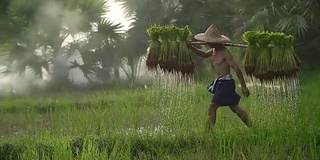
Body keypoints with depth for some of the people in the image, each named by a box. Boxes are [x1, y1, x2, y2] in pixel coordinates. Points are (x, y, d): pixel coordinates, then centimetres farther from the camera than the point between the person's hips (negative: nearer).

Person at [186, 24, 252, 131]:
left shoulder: (224, 53, -17)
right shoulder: (214, 51, 8)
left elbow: (237, 69, -19)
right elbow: (204, 54, 28)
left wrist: (243, 86, -21)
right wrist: (191, 47, 11)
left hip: (226, 82, -9)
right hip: (220, 82, 9)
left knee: (212, 107, -12)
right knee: (235, 108, 15)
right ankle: (251, 127, 22)